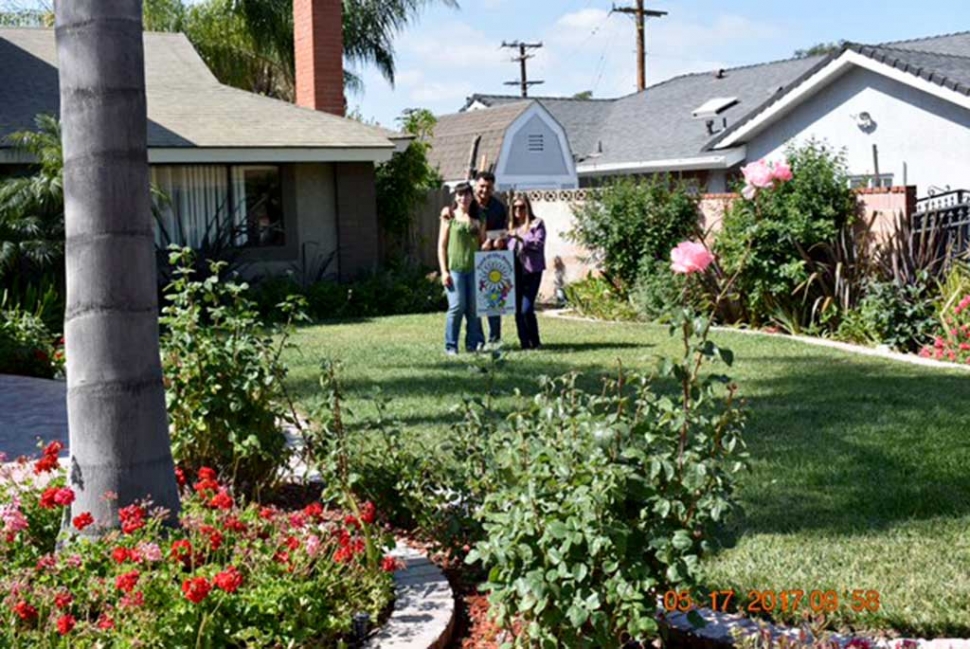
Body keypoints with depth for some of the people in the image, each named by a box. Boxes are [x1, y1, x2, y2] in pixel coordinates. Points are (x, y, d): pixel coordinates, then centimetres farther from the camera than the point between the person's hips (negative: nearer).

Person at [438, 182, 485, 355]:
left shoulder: (477, 219, 11)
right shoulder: (449, 217, 3)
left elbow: (483, 244, 15)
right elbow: (441, 245, 2)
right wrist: (444, 271, -5)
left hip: (474, 269, 3)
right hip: (455, 268, -3)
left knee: (473, 308, 4)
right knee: (457, 306, -8)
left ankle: (473, 343, 14)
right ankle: (450, 346, 1)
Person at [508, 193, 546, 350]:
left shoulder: (537, 223, 3)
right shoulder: (512, 226, 17)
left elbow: (539, 243, -10)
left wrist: (520, 238, -19)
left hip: (531, 271, -5)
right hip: (515, 271, 5)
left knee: (527, 309, -14)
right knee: (518, 310, 3)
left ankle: (535, 342, 1)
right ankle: (525, 343, 10)